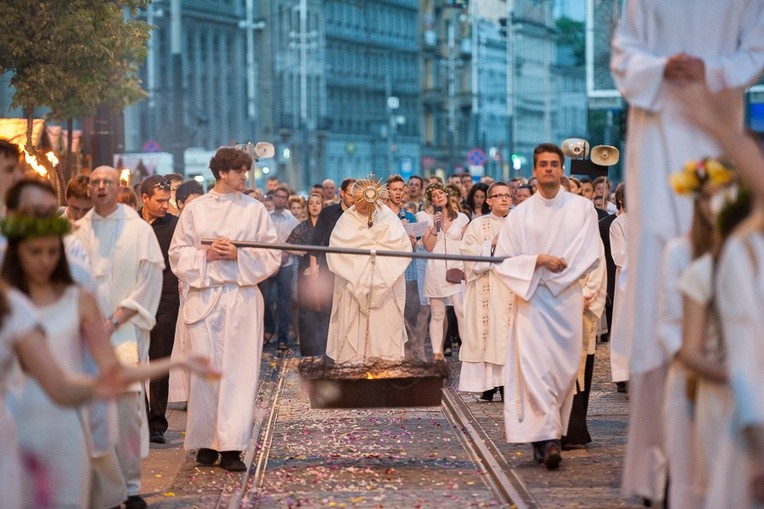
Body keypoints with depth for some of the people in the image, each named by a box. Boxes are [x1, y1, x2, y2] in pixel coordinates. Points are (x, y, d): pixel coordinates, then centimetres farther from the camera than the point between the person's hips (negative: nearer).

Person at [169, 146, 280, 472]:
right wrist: (206, 254, -9)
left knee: (239, 371, -6)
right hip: (204, 297, 0)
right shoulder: (195, 210, 8)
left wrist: (239, 255, -9)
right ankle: (206, 444, 9)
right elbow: (178, 254, 8)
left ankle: (231, 446, -5)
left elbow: (272, 255, 5)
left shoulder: (255, 210, 7)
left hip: (242, 298, 0)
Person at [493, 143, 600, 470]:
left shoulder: (582, 209, 4)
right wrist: (538, 261, -14)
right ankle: (548, 438, -16)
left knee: (564, 367, 1)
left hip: (568, 299, 1)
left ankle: (545, 435, 13)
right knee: (535, 366, -13)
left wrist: (554, 272, -8)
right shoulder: (520, 215, 5)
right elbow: (502, 261, 1)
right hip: (531, 301, -1)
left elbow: (590, 256, -1)